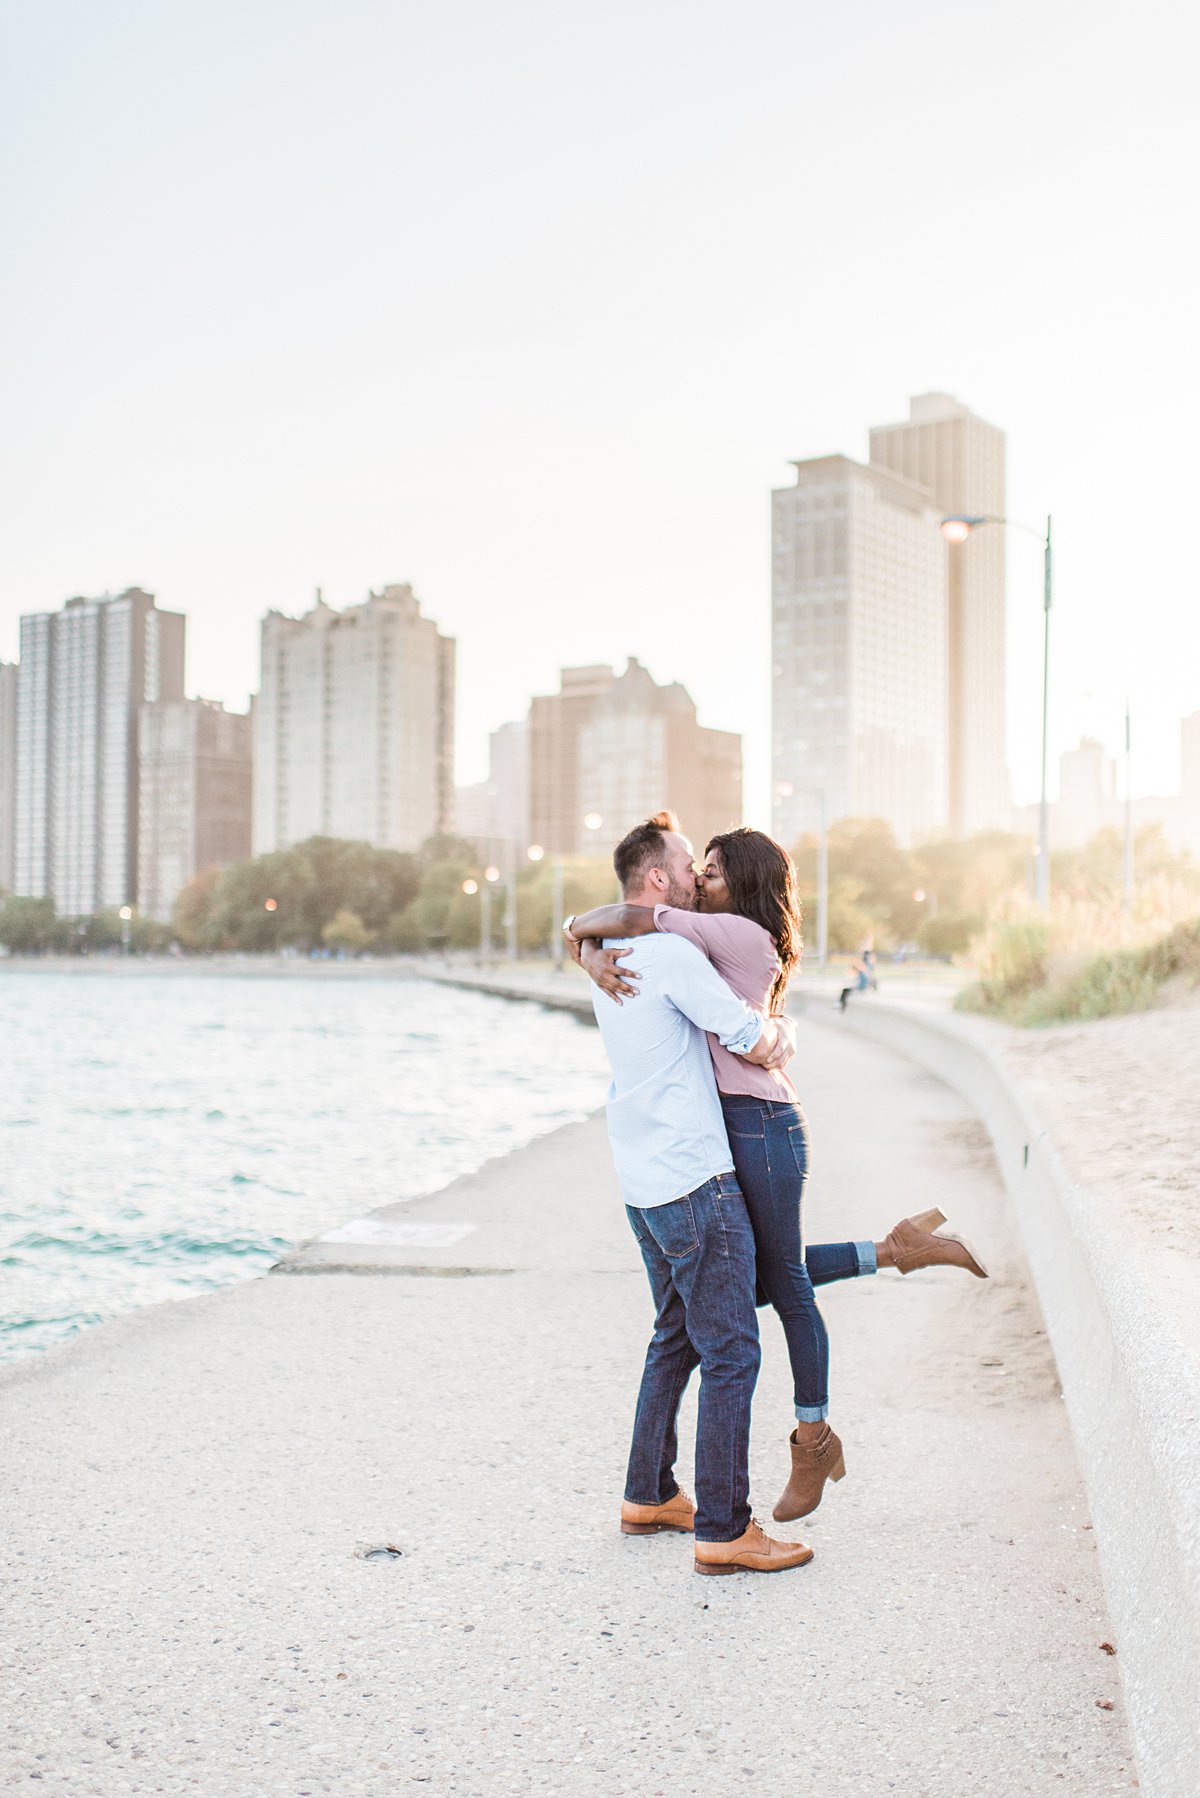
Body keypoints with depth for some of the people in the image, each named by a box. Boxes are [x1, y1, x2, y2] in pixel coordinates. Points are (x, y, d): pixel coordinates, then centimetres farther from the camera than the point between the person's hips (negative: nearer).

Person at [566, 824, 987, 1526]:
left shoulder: (738, 934, -13)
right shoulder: (707, 941, 13)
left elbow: (628, 918, -20)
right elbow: (596, 935, 9)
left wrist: (581, 927, -3)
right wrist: (594, 959, -12)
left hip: (762, 1125, -9)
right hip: (731, 1126, 9)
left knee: (786, 1283, 5)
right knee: (760, 1277, 17)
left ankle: (816, 1440, 20)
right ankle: (896, 1250, 24)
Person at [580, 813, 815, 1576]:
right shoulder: (672, 954, -17)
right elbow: (759, 1045, -16)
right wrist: (783, 1034, 7)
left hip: (645, 1182, 10)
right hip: (697, 1178, -10)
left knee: (676, 1339, 20)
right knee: (731, 1353, -4)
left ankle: (650, 1495, 28)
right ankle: (723, 1529, -2)